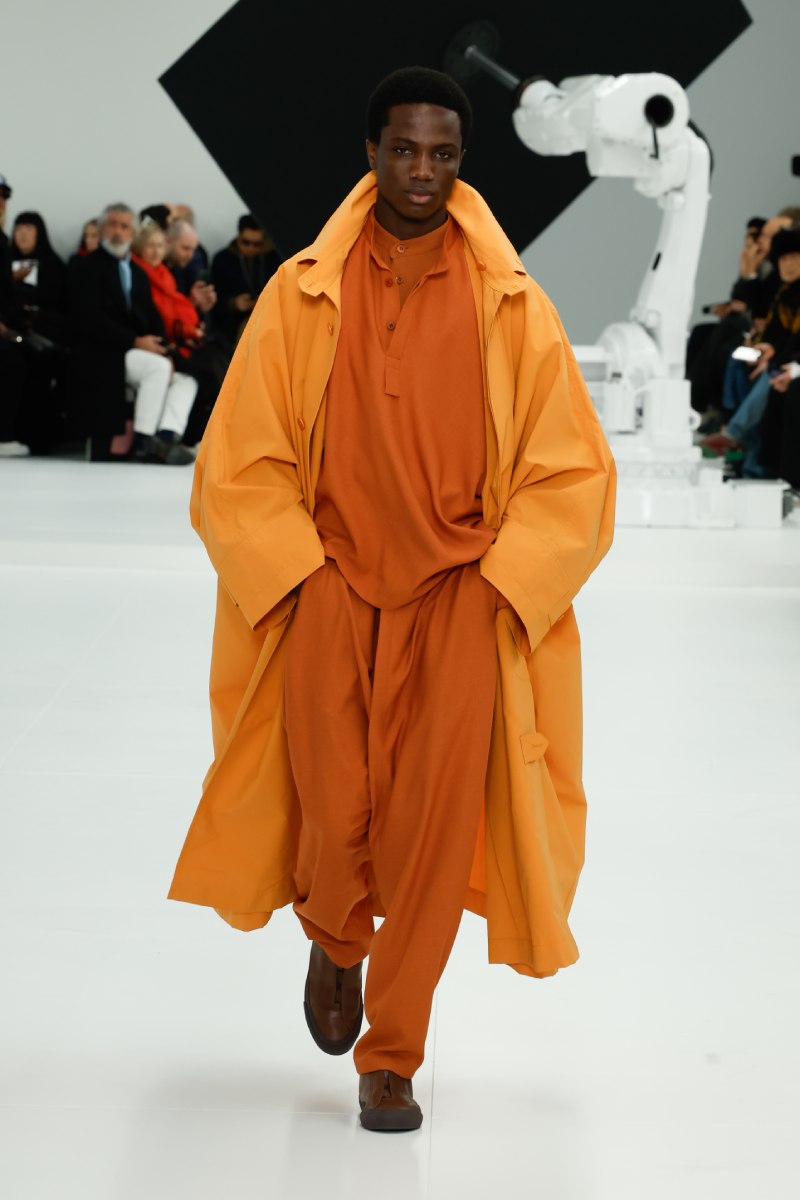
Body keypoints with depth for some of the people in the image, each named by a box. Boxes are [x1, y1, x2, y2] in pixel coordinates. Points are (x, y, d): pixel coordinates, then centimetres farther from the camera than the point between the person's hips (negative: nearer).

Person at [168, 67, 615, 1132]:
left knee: (435, 824, -8)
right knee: (335, 815, -9)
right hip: (329, 590, 0)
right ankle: (335, 942, 28)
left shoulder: (509, 304, 3)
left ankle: (392, 1059, 8)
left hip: (461, 599, 0)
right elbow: (240, 463, 4)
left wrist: (492, 587, -5)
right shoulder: (304, 293, 3)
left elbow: (570, 472, 4)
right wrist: (305, 576, -5)